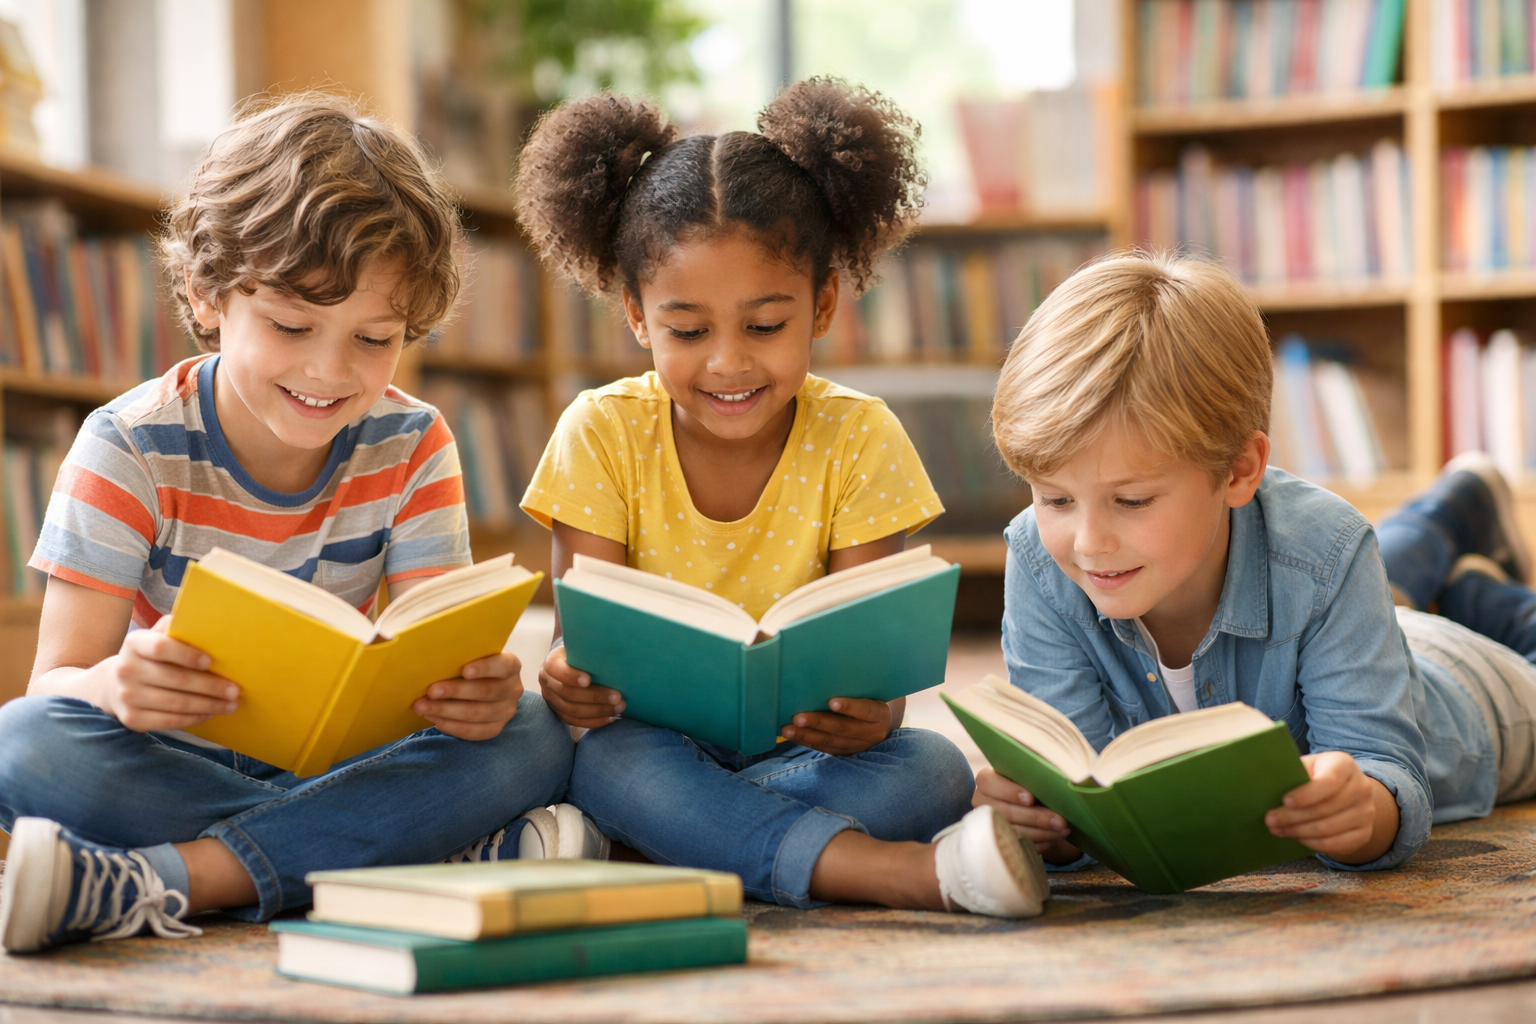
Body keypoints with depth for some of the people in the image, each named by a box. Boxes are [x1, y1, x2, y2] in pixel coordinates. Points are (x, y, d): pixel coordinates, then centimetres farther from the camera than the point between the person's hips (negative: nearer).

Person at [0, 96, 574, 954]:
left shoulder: (412, 447, -4)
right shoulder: (131, 449, -11)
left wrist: (478, 687, -37)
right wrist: (115, 686, -42)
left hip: (338, 755, 2)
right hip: (172, 765, -2)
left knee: (531, 737, -26)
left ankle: (153, 885, -33)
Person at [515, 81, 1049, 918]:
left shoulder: (857, 440, -6)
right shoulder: (602, 433, -5)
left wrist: (872, 710, -38)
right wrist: (569, 679, -37)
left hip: (808, 748, 1)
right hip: (657, 746, 0)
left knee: (933, 768, -28)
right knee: (611, 763, -34)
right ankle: (903, 872, -41)